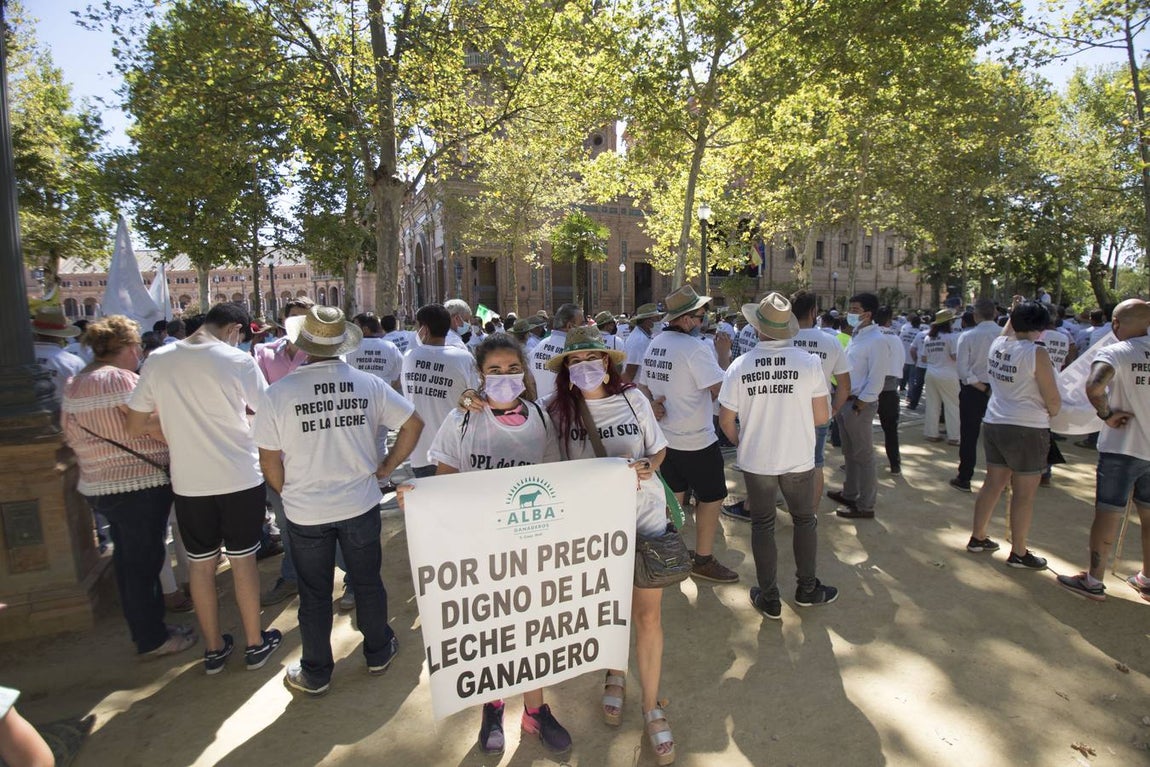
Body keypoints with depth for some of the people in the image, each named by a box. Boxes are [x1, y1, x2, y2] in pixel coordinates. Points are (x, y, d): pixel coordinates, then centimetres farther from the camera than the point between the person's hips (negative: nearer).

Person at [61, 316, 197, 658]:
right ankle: (153, 638, 15)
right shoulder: (123, 379, -18)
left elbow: (71, 435, 17)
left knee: (127, 561, 18)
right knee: (144, 561, 3)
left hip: (98, 486, 9)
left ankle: (144, 628, 32)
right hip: (140, 485, -9)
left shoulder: (73, 385, 9)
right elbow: (160, 430, -21)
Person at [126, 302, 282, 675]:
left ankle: (214, 648, 29)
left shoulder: (157, 361, -1)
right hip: (240, 478, -3)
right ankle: (255, 644, 24)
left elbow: (135, 427, 5)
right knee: (242, 560, 10)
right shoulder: (237, 360, -13)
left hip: (188, 481, 3)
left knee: (201, 563, 15)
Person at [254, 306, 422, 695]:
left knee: (314, 594, 16)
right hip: (361, 505, 1)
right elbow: (413, 423, -5)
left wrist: (289, 493, 10)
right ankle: (378, 652, 38)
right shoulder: (369, 384, -10)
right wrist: (386, 467, 4)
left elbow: (269, 462, -8)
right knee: (368, 582, 19)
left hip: (305, 513, -1)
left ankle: (316, 673, 33)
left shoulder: (277, 393, -14)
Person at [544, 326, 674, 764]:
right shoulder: (557, 411, -6)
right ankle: (615, 674, 48)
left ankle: (652, 706, 26)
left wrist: (648, 466, -16)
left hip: (644, 514, 0)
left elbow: (659, 449, 7)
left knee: (648, 614, 5)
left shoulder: (632, 399, -4)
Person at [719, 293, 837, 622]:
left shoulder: (740, 366, -10)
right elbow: (822, 416, -6)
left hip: (755, 460, 0)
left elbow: (726, 420, -4)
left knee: (762, 525, 15)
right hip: (798, 459, 0)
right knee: (805, 520, 21)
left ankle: (769, 598, 25)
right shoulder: (809, 362, -12)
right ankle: (807, 588, 35)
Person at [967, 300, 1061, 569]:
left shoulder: (997, 344, 3)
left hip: (993, 424, 7)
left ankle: (977, 537, 26)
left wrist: (1015, 311, 35)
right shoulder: (1037, 353, -16)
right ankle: (1018, 553, 15)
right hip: (1028, 429, -7)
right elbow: (1053, 401, -11)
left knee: (993, 484, 17)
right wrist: (1051, 414, 9)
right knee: (1024, 495, 5)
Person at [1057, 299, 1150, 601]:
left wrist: (1107, 414, -16)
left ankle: (1094, 581, 12)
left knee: (1108, 515, 3)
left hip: (1121, 447, -5)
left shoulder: (1115, 352, -13)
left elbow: (1094, 386, -32)